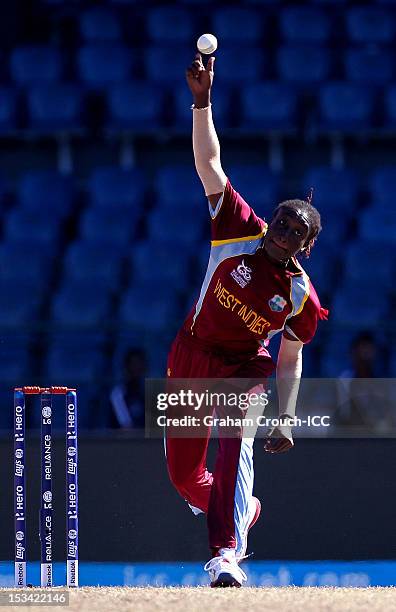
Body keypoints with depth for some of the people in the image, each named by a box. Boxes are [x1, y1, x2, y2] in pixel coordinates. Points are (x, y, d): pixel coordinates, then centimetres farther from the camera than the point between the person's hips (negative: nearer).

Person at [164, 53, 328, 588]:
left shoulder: (301, 296, -8)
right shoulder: (241, 232, -9)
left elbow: (290, 360, 2)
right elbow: (209, 164, -15)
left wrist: (287, 418, -9)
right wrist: (202, 101, -26)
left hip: (245, 365, -2)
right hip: (192, 355, 2)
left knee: (236, 444, -30)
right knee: (184, 474, 8)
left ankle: (227, 555, -39)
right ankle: (243, 508, 42)